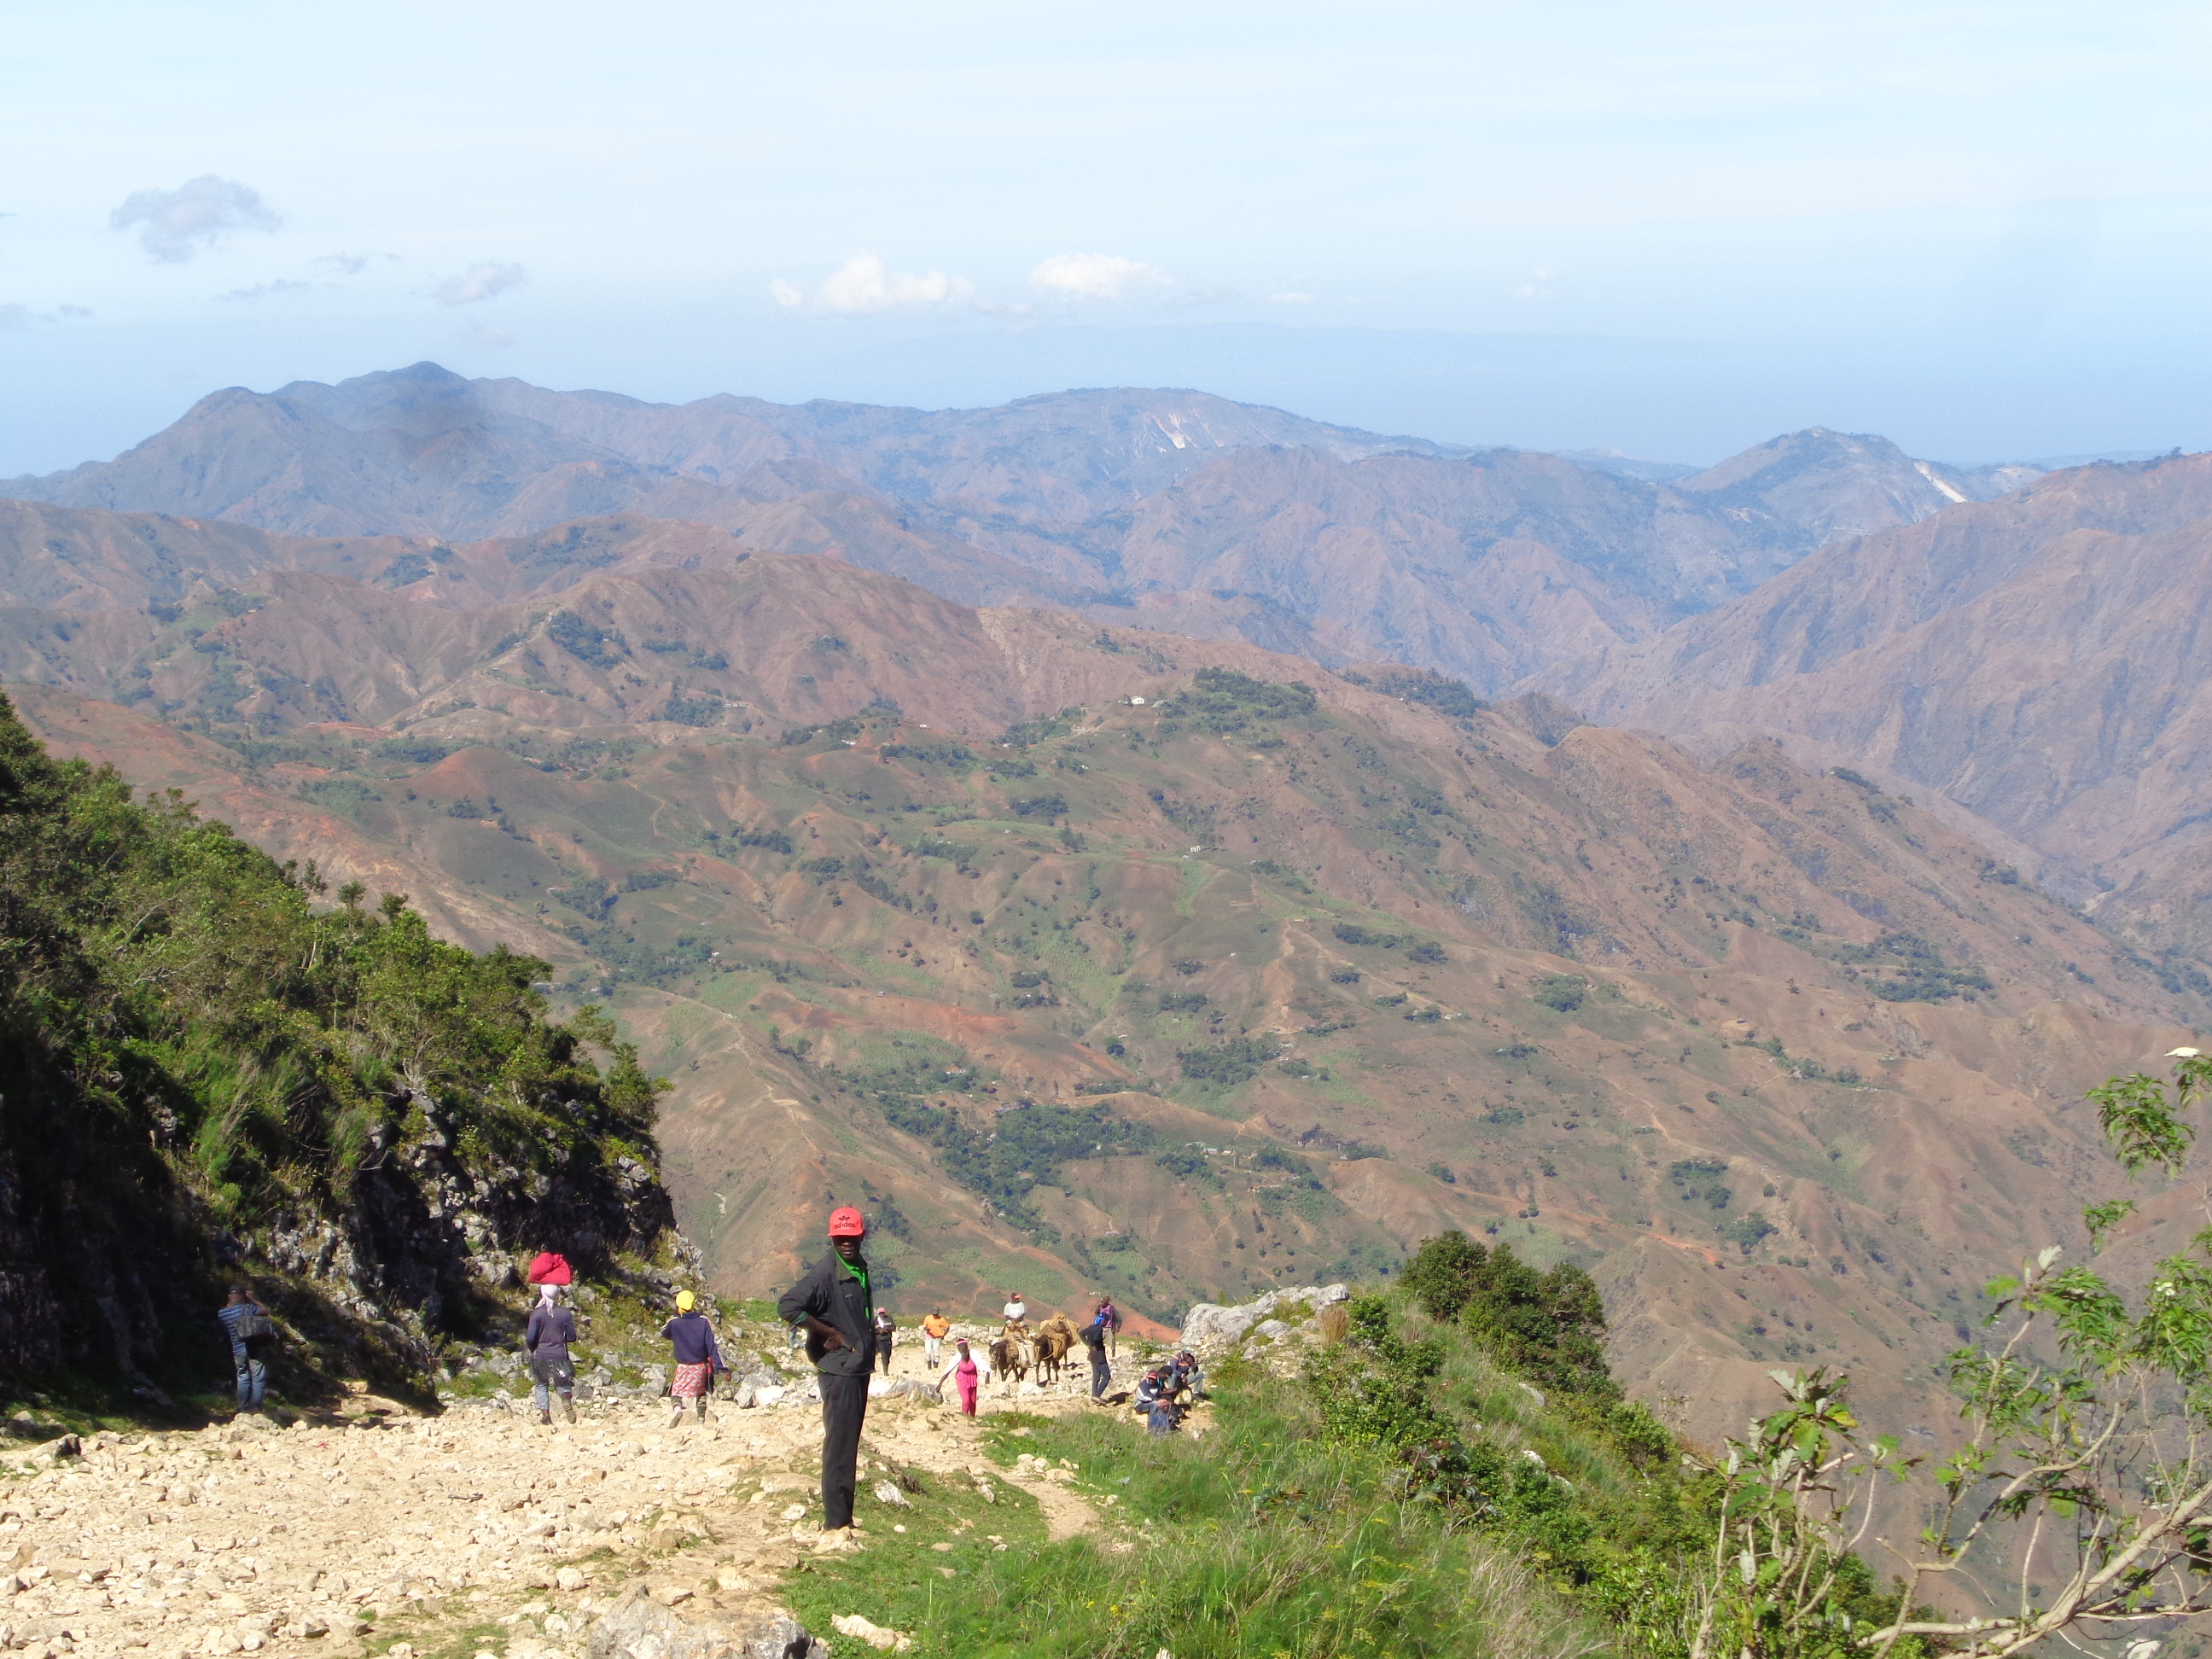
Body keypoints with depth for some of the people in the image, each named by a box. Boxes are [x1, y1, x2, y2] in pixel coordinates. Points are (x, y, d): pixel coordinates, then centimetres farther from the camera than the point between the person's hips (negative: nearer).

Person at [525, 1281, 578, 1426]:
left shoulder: (537, 1313, -9)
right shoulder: (565, 1313, -4)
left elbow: (530, 1338, -11)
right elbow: (572, 1337, -1)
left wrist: (531, 1349, 10)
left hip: (540, 1356, -1)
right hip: (559, 1355, 1)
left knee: (541, 1385, 15)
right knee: (563, 1382, 14)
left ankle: (545, 1417, 8)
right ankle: (567, 1398, -20)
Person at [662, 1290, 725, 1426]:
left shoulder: (674, 1323, -10)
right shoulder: (703, 1321, -9)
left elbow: (664, 1333, 13)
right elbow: (713, 1344, -11)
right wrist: (720, 1366, -10)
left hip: (683, 1367, -2)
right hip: (701, 1366, 2)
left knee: (676, 1391, 5)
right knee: (701, 1392, 21)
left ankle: (677, 1409, -26)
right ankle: (701, 1418, 19)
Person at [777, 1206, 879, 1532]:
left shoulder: (860, 1268, 11)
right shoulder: (825, 1272, -16)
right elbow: (787, 1307, -24)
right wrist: (828, 1333, -19)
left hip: (859, 1368, 9)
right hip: (838, 1369, -9)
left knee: (849, 1445, 14)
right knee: (839, 1447, -6)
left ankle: (845, 1519, 21)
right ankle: (835, 1522, -1)